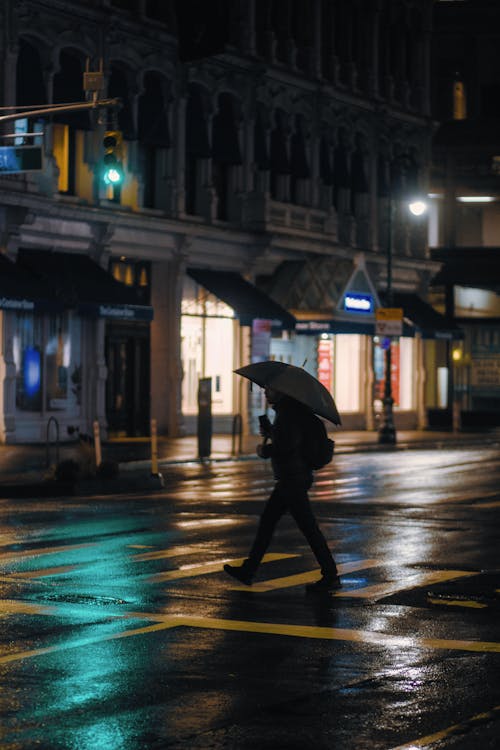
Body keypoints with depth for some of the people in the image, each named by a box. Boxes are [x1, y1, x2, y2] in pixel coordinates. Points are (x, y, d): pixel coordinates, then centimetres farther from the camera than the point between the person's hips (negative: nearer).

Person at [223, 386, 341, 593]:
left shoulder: (288, 413, -17)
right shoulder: (287, 410, 14)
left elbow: (287, 445, -26)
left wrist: (265, 450, -10)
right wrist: (269, 431, 7)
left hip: (293, 479, -11)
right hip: (289, 479, 11)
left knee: (308, 527, -7)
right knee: (266, 521, 14)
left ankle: (330, 577, -3)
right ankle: (248, 570, 21)